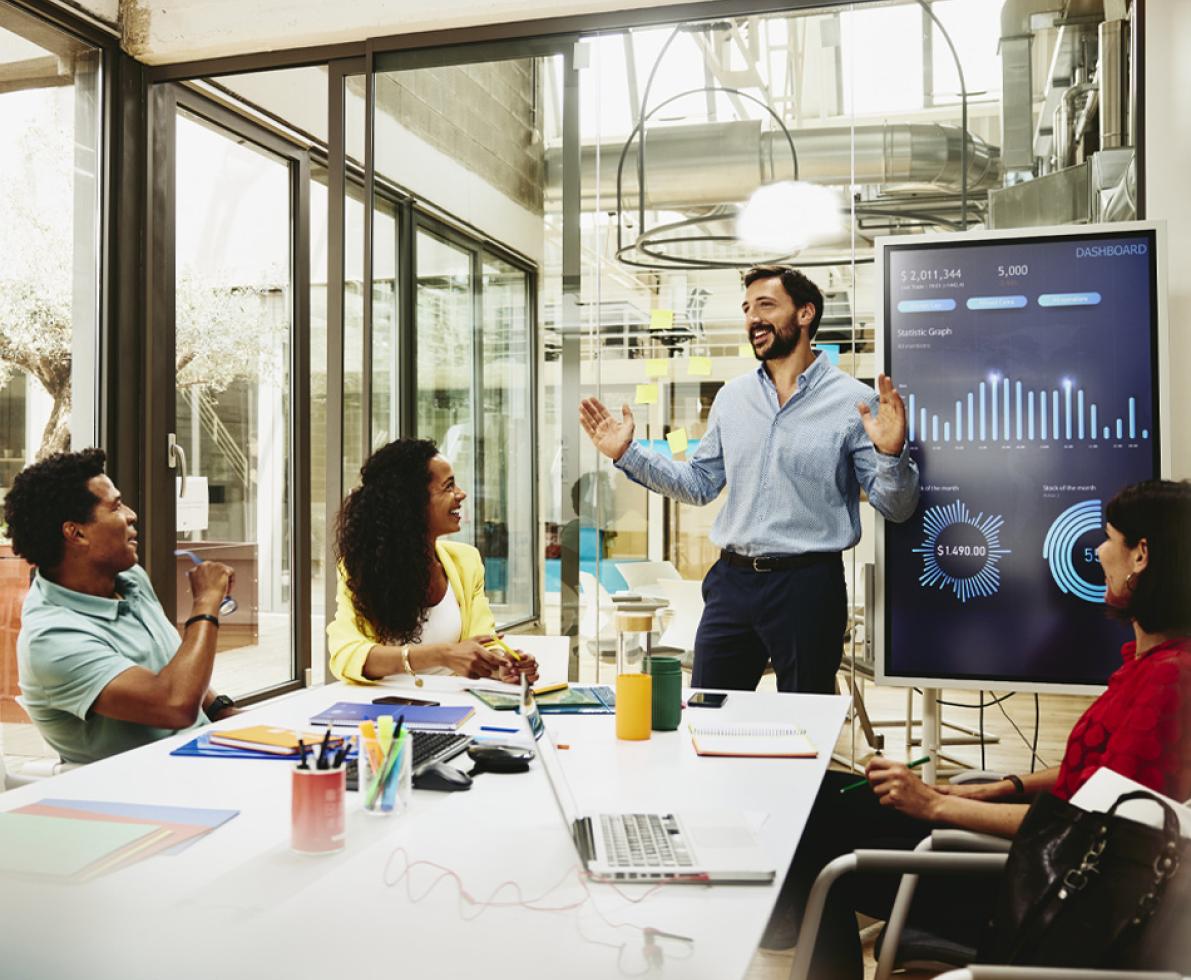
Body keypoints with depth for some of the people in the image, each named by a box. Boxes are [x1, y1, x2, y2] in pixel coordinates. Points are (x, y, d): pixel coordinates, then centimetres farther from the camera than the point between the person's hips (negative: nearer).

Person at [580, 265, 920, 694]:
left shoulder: (854, 401, -7)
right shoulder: (732, 397, 9)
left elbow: (896, 507, -7)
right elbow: (701, 482, 15)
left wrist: (891, 453, -27)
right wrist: (627, 453, 8)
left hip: (807, 585, -4)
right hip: (731, 580, 4)